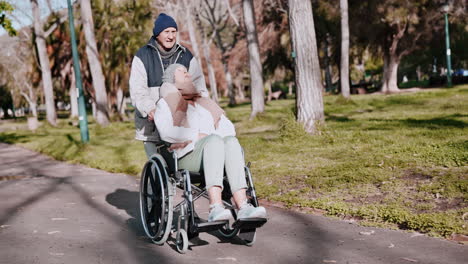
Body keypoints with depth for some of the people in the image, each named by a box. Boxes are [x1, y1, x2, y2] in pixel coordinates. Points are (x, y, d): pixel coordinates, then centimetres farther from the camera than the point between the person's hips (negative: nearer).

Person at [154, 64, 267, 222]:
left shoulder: (204, 103, 29)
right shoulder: (165, 104, 14)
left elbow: (228, 128, 17)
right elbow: (166, 132, -7)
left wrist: (210, 135, -3)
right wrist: (197, 136, -11)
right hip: (185, 157, -4)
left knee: (231, 141, -30)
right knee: (214, 141, -35)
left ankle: (243, 206, -44)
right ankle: (215, 207, -49)